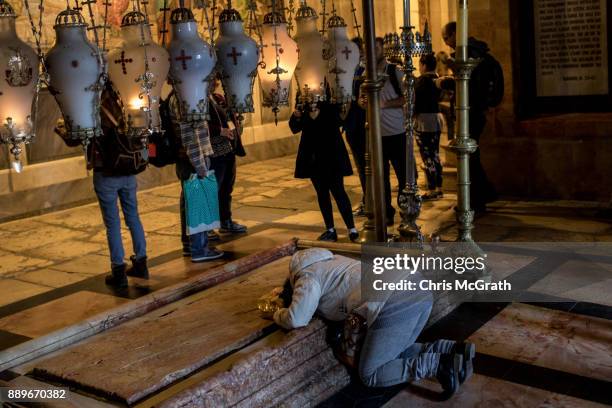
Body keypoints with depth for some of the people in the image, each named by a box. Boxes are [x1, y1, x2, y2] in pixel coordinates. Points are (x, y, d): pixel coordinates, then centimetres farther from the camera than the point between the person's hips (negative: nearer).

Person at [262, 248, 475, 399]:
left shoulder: (306, 278, 9)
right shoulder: (328, 261, 34)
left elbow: (296, 319, -7)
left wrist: (277, 314, 16)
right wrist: (286, 291, 52)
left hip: (393, 305, -9)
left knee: (369, 375, 8)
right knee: (396, 353, 29)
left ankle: (437, 365, -6)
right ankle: (452, 349, 10)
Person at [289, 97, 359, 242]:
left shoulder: (329, 105, -8)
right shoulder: (302, 107, 2)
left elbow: (339, 120, -20)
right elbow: (295, 129, 3)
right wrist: (296, 117, -18)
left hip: (332, 153, -4)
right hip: (312, 156, 4)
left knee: (338, 191, -6)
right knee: (322, 193, 9)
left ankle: (352, 229, 0)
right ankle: (330, 229, 18)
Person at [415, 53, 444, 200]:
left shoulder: (422, 80, -13)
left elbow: (417, 101, -13)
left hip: (424, 120, -8)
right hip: (437, 118, 9)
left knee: (427, 157, -5)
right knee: (435, 155, 13)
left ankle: (432, 190, -3)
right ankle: (438, 188, 17)